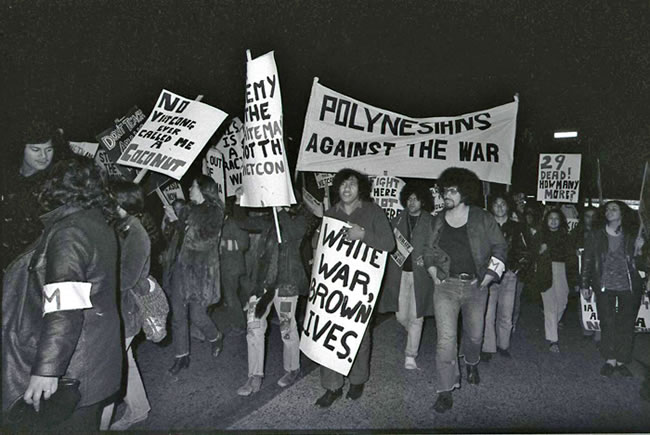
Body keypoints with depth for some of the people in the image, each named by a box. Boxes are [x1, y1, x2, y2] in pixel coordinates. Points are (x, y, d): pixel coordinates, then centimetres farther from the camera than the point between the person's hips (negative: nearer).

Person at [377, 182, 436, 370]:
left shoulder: (431, 222, -1)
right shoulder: (397, 220, 7)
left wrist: (426, 259, -14)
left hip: (420, 275, -3)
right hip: (400, 272, 3)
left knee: (416, 317, 2)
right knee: (401, 316, 9)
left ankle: (410, 356, 16)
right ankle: (414, 335, 42)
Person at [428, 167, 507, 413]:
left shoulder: (482, 219, -2)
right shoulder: (438, 221, 3)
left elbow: (500, 246, 3)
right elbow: (427, 249, 16)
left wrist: (490, 275, -3)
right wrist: (433, 271, 4)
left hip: (476, 285, 0)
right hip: (446, 285, 0)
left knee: (474, 334, 18)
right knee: (446, 338, -8)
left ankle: (471, 363, 52)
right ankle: (446, 390, 5)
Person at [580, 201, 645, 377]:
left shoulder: (632, 236, 5)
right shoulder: (595, 235, 2)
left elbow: (640, 264, 12)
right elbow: (587, 260, 3)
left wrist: (639, 250, -7)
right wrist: (584, 284, 0)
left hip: (629, 287, 1)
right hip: (605, 287, -1)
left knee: (626, 326, 5)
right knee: (607, 324, 1)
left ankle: (621, 361, 19)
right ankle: (610, 360, 15)